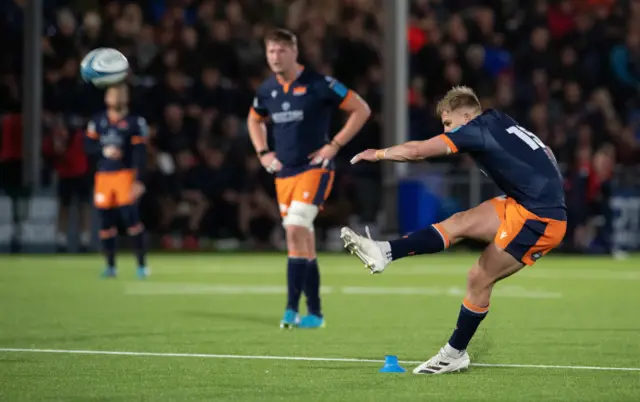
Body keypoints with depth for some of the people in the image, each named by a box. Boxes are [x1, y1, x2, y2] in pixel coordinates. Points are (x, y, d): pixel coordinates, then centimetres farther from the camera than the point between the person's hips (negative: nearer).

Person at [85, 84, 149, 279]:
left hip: (125, 173, -4)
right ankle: (110, 266, 17)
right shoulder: (97, 121, 8)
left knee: (131, 217, -13)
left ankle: (142, 264, -5)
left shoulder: (135, 123, -2)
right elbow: (89, 147, 6)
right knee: (106, 222, 5)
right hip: (103, 175, 4)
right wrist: (104, 151, -15)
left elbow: (140, 154, -6)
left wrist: (138, 181, -14)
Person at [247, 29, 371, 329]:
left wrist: (334, 145, -11)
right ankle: (314, 313, 13)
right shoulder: (267, 90, 7)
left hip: (314, 169, -6)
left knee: (295, 230, -21)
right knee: (301, 240, 7)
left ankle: (292, 308, -19)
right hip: (284, 173, 6)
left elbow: (361, 110, -7)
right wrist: (263, 152, 13)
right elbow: (254, 120, 29)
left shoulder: (318, 85, -11)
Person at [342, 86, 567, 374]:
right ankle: (385, 253, 1)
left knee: (479, 279, -3)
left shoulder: (478, 129, -11)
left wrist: (378, 154, 4)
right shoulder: (499, 122, 13)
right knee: (459, 223, 3)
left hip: (539, 218, -9)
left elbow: (416, 150, -11)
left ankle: (455, 354, 4)